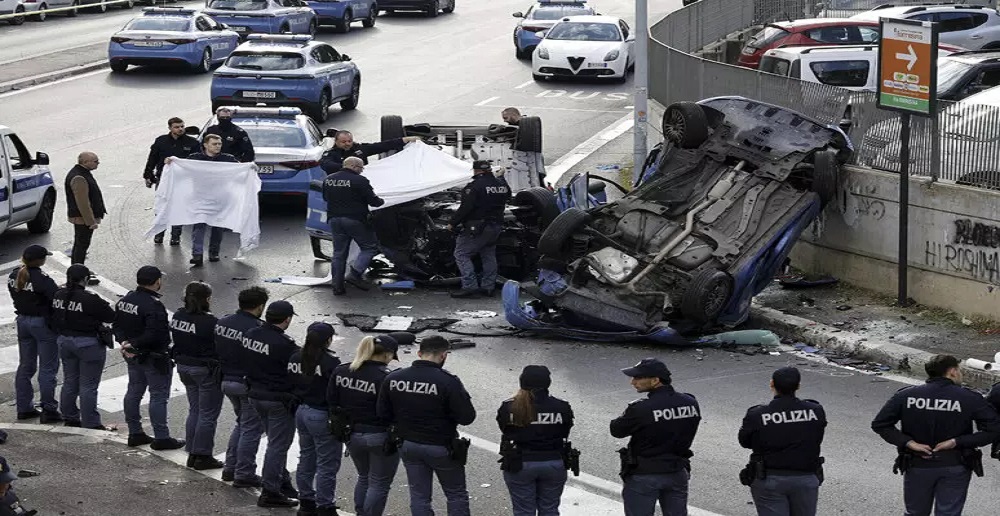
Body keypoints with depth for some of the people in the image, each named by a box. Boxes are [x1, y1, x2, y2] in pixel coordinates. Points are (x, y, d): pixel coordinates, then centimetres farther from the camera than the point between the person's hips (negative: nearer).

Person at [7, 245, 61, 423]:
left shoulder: (14, 275, 0)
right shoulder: (41, 279, -23)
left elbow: (15, 296, 8)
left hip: (22, 320, 7)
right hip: (43, 323, -7)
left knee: (25, 366, 16)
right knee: (48, 368, 2)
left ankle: (24, 408, 21)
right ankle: (48, 410, 5)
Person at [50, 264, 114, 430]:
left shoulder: (59, 295, 0)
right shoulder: (90, 299, -22)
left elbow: (55, 318, 11)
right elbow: (111, 316, -14)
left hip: (65, 341, 7)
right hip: (88, 344, -7)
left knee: (69, 381, 18)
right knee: (88, 385, 0)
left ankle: (69, 417, 27)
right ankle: (90, 423, 4)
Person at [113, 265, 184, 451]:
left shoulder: (125, 300, 4)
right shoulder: (153, 306, -24)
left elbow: (117, 325, 9)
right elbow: (154, 335, -30)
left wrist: (124, 342, -4)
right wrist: (133, 345, -19)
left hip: (133, 357, 9)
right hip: (153, 357, -9)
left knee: (134, 391, 17)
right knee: (159, 395, -1)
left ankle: (134, 433, 25)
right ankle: (161, 437, 3)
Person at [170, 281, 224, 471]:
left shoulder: (178, 316, 0)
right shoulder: (210, 323, -23)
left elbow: (175, 340, 7)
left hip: (184, 367, 8)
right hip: (206, 370, -8)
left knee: (194, 410, 19)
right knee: (208, 415, 4)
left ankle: (192, 454, 23)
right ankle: (203, 457, 9)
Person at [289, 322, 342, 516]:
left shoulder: (296, 358, 2)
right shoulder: (330, 362, -20)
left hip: (301, 412, 8)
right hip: (322, 417, -8)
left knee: (306, 459, 20)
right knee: (327, 465, 2)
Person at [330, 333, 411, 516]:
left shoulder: (341, 371, -2)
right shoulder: (385, 378, -22)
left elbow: (332, 400, 6)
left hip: (353, 435, 7)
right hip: (380, 437, -7)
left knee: (364, 478, 25)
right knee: (379, 484, 7)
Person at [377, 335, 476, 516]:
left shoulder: (393, 379, -7)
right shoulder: (448, 382, -22)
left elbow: (382, 414, 0)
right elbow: (467, 417, -21)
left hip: (408, 445, 4)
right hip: (441, 448, -4)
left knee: (419, 496, 13)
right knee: (457, 495, 12)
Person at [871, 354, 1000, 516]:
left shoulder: (906, 395, -6)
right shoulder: (969, 399, -11)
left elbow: (879, 424, -7)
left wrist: (908, 442, -11)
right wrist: (957, 441, -15)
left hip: (917, 466, 2)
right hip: (955, 467, -2)